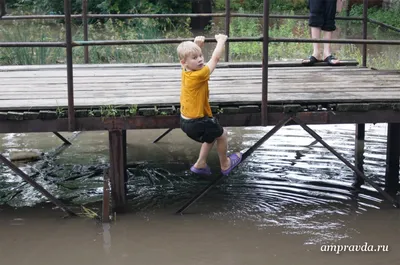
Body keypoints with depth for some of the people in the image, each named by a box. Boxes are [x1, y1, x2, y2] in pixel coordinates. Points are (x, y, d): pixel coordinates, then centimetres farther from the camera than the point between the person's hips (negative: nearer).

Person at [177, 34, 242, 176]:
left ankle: (200, 164, 34)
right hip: (197, 123, -8)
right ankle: (225, 165, 35)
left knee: (213, 135, 30)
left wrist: (198, 44, 10)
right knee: (222, 134, 16)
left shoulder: (185, 72, -4)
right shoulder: (199, 76, -26)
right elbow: (215, 58, -17)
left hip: (186, 120, 8)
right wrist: (221, 40, -4)